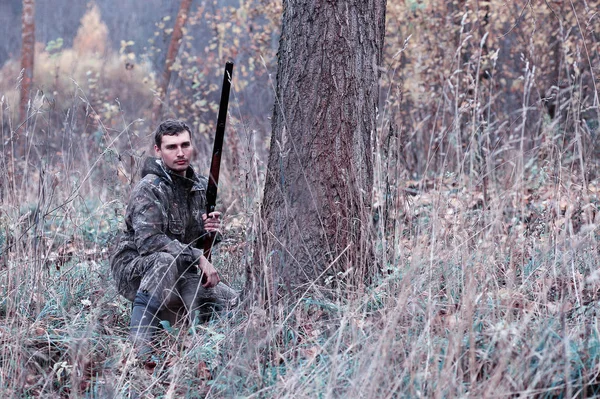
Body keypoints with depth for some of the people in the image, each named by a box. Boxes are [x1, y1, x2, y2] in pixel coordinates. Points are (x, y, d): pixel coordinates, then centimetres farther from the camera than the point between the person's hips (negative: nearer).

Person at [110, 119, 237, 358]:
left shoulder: (200, 186, 6)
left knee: (231, 302, -3)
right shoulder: (149, 188, -18)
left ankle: (166, 317, 12)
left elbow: (200, 241, 18)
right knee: (166, 260, -40)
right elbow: (148, 241, -29)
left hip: (178, 275, 7)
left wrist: (211, 230, -8)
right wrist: (198, 257, -29)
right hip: (134, 270, -7)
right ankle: (140, 335, -35)